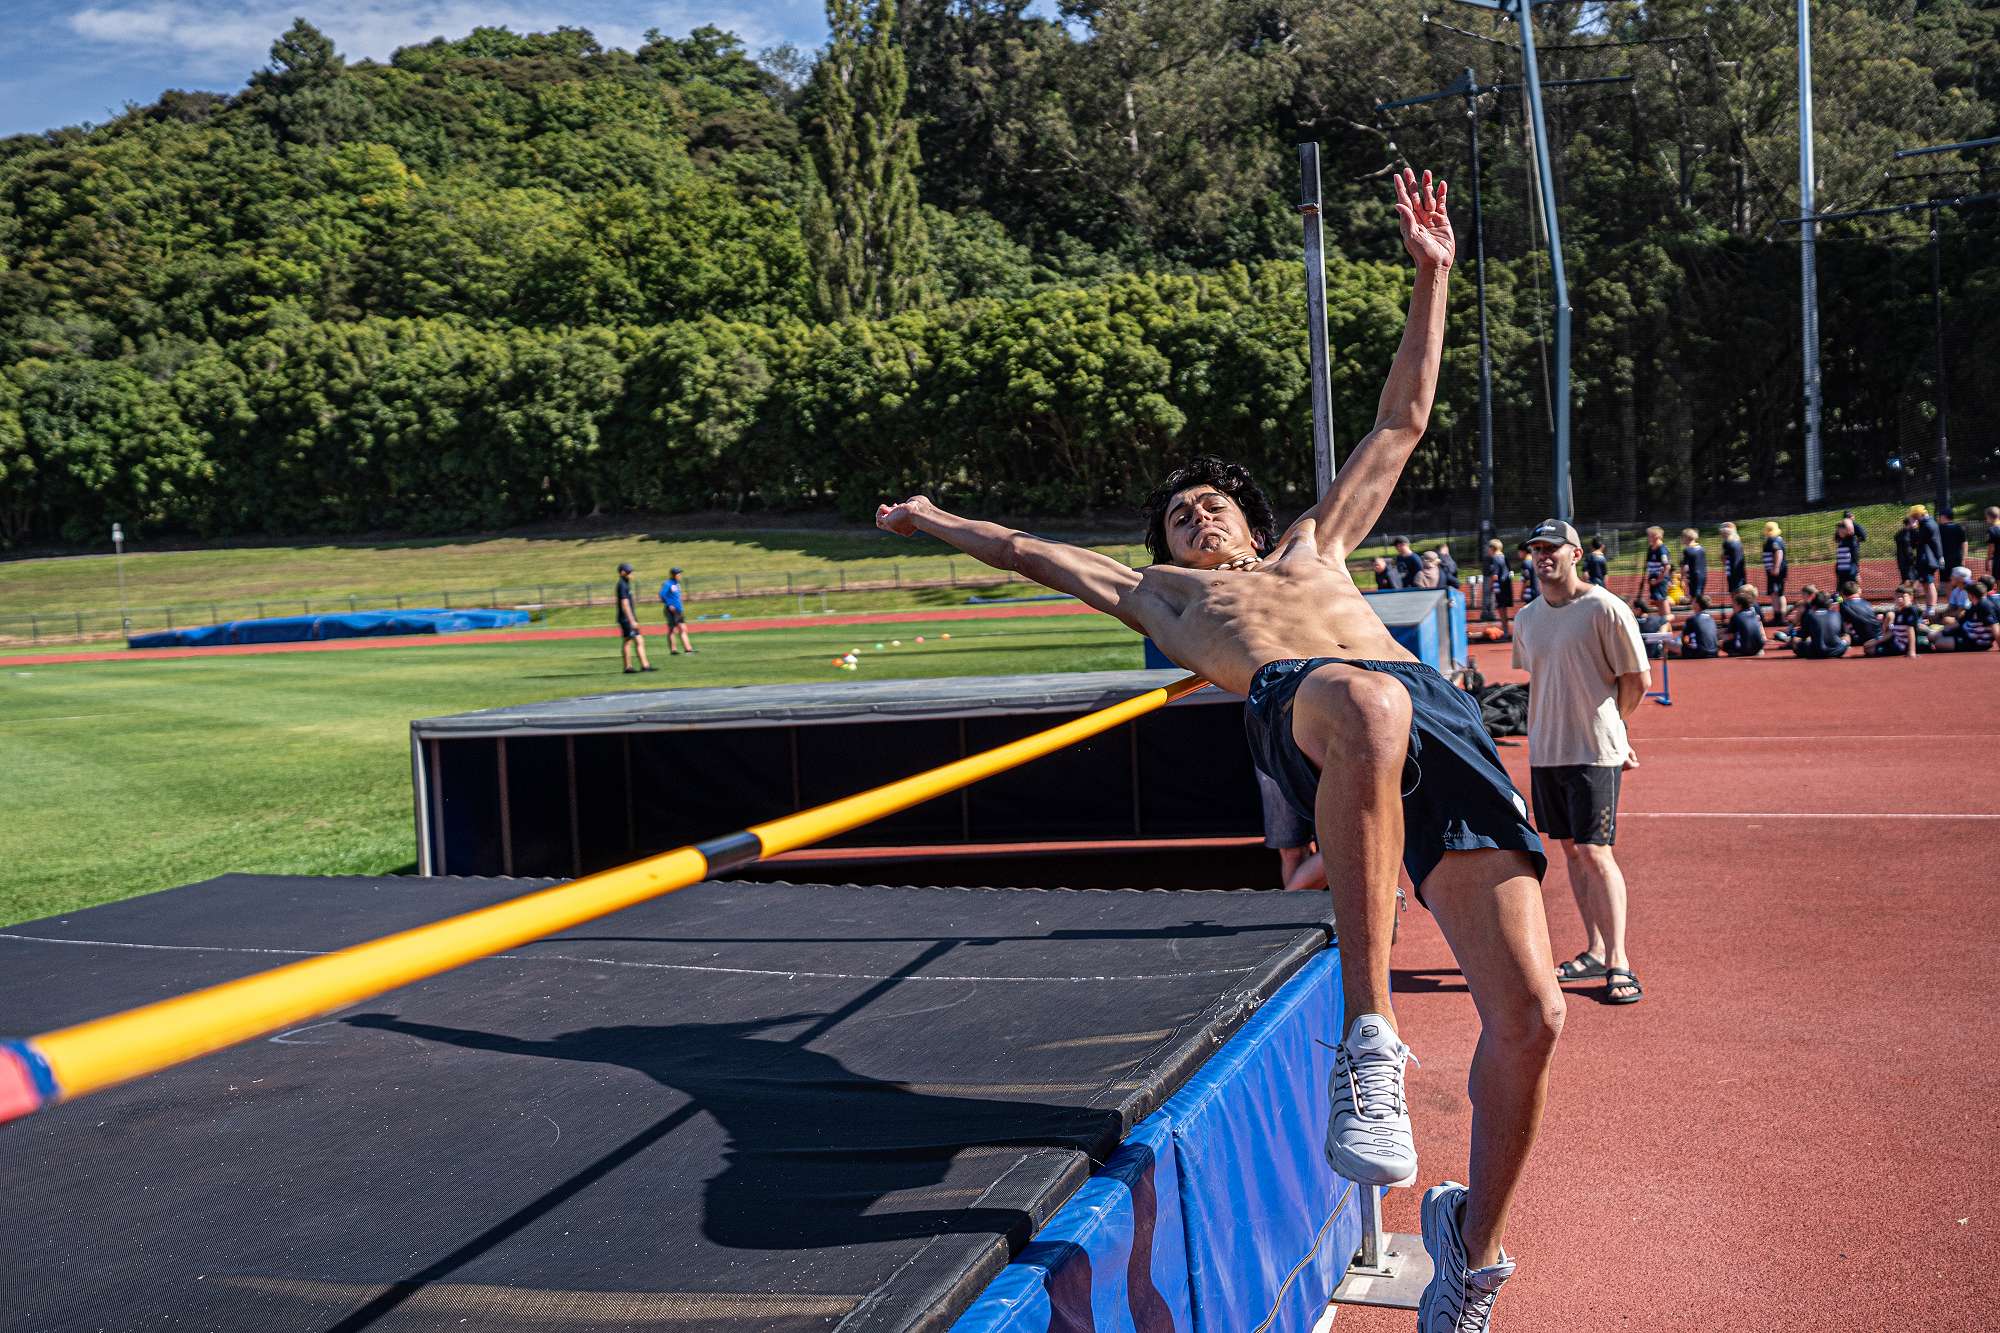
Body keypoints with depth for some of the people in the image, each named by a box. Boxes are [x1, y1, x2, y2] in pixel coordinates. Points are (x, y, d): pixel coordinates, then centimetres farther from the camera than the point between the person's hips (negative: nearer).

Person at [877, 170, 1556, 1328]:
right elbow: (1030, 550, 47)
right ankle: (1369, 1037, -39)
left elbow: (1402, 423, 46)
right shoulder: (1158, 593, 36)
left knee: (1529, 1016, -10)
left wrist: (1431, 279, 45)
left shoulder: (1313, 550, 41)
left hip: (1444, 720, 3)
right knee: (1368, 704, -44)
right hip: (1302, 709, -3)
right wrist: (935, 521, 58)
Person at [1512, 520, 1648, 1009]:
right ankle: (1595, 951, 21)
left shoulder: (1604, 608, -9)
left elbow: (1638, 679, -4)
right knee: (1570, 850, 11)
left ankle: (1618, 962, -3)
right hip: (1545, 750, 7)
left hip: (1594, 752, -7)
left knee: (1595, 852, -9)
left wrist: (1606, 724, 8)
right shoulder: (1526, 619, 10)